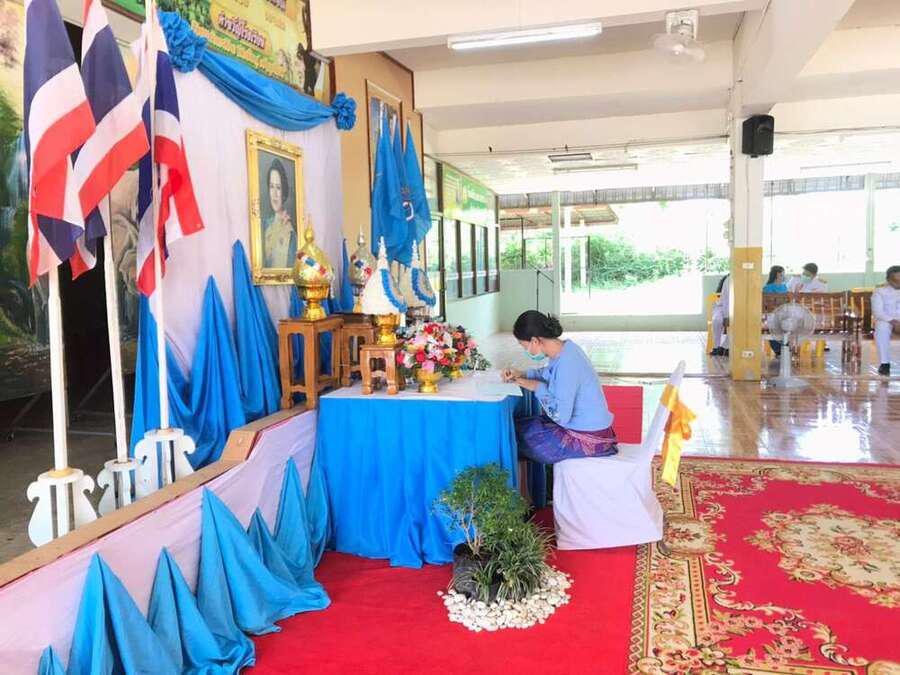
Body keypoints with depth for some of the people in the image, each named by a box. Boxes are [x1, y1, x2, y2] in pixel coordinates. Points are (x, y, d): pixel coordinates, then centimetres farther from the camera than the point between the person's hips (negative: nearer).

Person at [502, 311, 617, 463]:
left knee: (519, 434, -3)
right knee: (523, 425, 13)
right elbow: (550, 373, 23)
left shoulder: (567, 363, -28)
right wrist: (523, 374, 10)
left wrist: (538, 387, -14)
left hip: (588, 439, -9)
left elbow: (561, 416, -27)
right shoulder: (565, 347, -1)